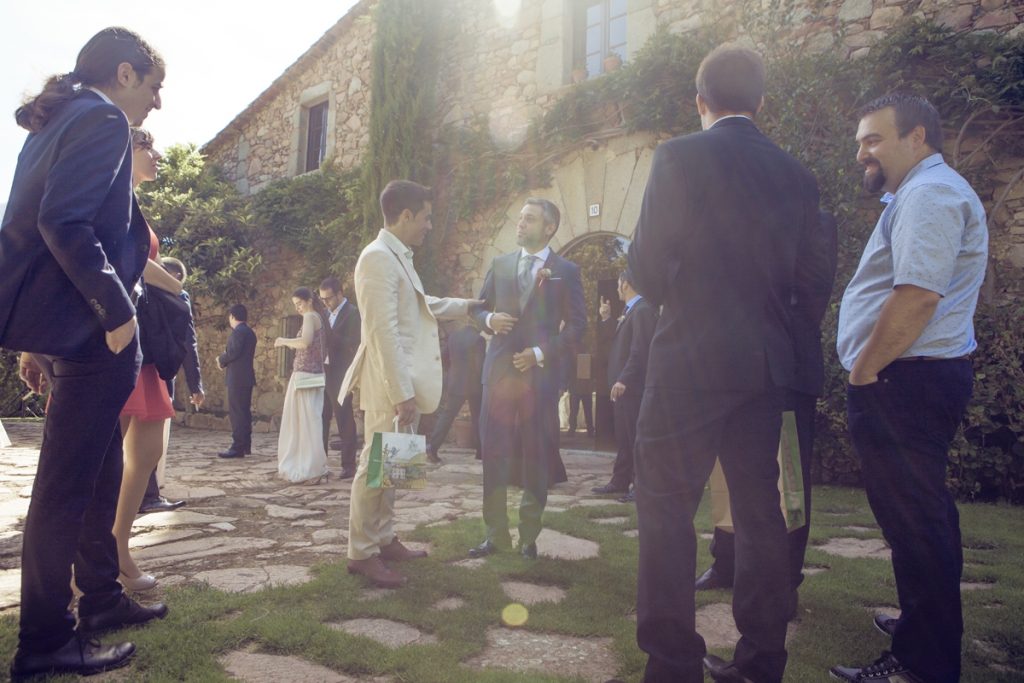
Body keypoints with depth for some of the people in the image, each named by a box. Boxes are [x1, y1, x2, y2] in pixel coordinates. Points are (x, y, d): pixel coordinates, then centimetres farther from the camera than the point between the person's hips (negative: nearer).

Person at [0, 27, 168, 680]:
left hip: (62, 326, 10)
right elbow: (65, 222, -23)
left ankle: (101, 598, 31)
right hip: (86, 330, -10)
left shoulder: (56, 123, 22)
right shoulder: (103, 119, -8)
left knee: (99, 472, 17)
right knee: (66, 485, -2)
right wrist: (116, 311, -19)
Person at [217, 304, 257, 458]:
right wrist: (225, 359, 10)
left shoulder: (238, 331, -12)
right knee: (245, 411, 13)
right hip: (247, 377, 10)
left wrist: (221, 359, -4)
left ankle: (238, 447, -7)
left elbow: (234, 352, -22)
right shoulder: (249, 332, 16)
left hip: (237, 378, -10)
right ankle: (245, 445, 19)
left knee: (236, 413, -8)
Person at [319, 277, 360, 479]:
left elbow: (354, 345, -16)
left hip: (339, 376, -8)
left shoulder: (352, 313, -8)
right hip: (324, 372, 8)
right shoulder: (329, 314, 17)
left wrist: (331, 335, -18)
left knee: (344, 421, -1)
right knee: (321, 419, 12)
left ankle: (349, 465, 7)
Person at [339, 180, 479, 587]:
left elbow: (422, 305, 37)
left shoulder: (398, 258, 20)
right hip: (391, 386, -10)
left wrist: (465, 306, 43)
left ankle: (384, 540, 27)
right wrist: (403, 393, -23)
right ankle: (361, 553, 8)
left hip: (405, 384, 10)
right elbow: (383, 331, -20)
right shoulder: (378, 257, -13)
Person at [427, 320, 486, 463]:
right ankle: (480, 450, 16)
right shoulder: (478, 339, -13)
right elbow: (481, 365, -16)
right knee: (477, 417, 10)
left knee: (447, 414, 5)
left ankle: (432, 448, -4)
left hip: (455, 383, 4)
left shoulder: (453, 335, 5)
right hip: (474, 385, -4)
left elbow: (443, 358, 12)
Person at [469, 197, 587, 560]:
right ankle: (496, 533, 14)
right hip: (499, 369, 3)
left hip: (540, 373, -2)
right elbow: (480, 309, 17)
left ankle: (529, 535, 18)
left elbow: (577, 326, 0)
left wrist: (541, 353, -11)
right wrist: (489, 320, -6)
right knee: (493, 454, 2)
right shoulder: (500, 264, 13)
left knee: (537, 458, 4)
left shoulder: (566, 271, 3)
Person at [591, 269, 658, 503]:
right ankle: (620, 481, 23)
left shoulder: (643, 310, -14)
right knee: (623, 438, 15)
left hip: (632, 386, -10)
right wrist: (606, 318, 8)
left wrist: (624, 380, -25)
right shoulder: (629, 311, 18)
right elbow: (616, 339, 18)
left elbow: (639, 351, -22)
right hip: (621, 385, 10)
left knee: (636, 438, -3)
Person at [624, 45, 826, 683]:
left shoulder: (680, 156, -7)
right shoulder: (796, 174, 9)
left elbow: (649, 270, -10)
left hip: (691, 360, -6)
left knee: (667, 509, 2)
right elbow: (807, 282, 11)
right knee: (760, 510, 14)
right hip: (766, 365, 6)